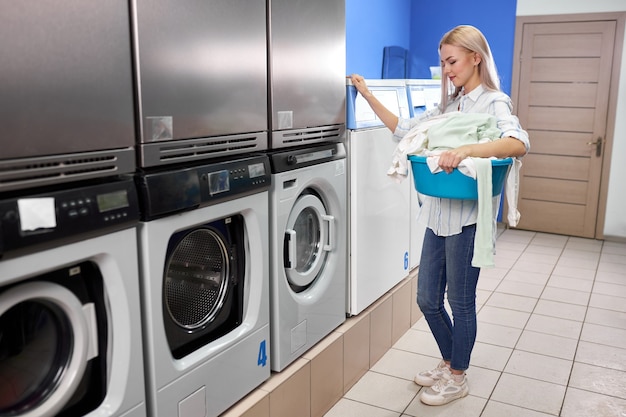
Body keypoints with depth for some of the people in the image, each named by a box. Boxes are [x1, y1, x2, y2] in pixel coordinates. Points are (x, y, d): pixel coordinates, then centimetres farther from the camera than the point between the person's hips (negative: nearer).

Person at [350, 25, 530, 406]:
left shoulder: (494, 102, -9)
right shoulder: (449, 105, 13)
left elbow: (519, 143, -28)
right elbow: (404, 130, 17)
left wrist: (464, 151, -41)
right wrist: (368, 95, 12)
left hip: (467, 217, -7)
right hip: (438, 214, 7)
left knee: (461, 302, 8)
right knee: (428, 299, 15)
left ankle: (457, 378, 28)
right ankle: (449, 363, 37)